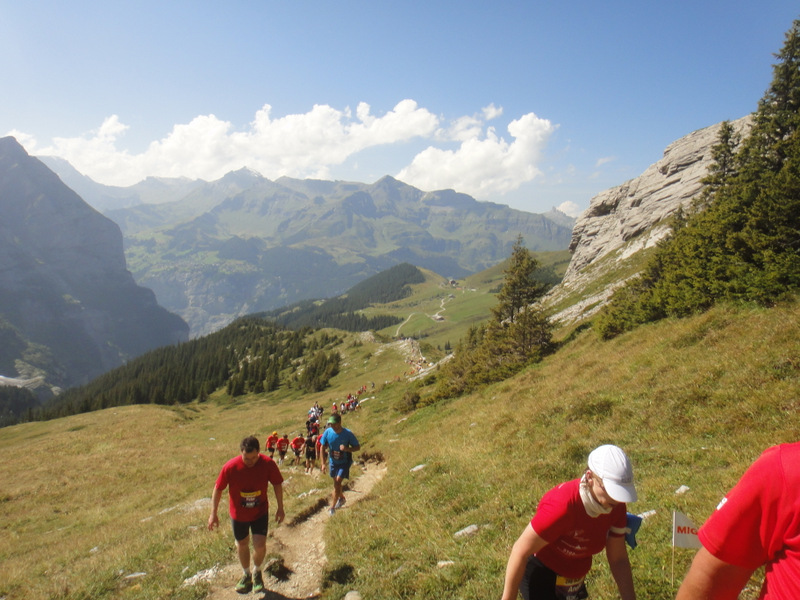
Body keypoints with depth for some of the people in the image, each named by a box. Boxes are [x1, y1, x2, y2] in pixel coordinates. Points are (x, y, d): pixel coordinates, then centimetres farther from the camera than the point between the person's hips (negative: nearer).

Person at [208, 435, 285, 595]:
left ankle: (257, 572, 25)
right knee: (242, 545, 17)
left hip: (260, 512, -1)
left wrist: (280, 508, -2)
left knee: (260, 545, -7)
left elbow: (277, 484, -7)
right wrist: (213, 514, -5)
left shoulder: (268, 464, -23)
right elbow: (218, 489, -11)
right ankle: (246, 575, 44)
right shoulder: (230, 467, -25)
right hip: (238, 513, 1)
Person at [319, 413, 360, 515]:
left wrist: (347, 449, -33)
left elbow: (358, 447, -14)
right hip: (333, 461, 4)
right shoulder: (328, 432, -16)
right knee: (336, 482, 17)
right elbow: (323, 447, -3)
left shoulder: (348, 434, -23)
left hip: (344, 462, -4)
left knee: (338, 481, -16)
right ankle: (342, 498, 45)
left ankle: (332, 507, -6)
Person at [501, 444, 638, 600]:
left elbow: (618, 559, -2)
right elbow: (520, 551, -27)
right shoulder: (562, 505, -35)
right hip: (540, 575, -6)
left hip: (573, 578, 6)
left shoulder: (616, 507, -15)